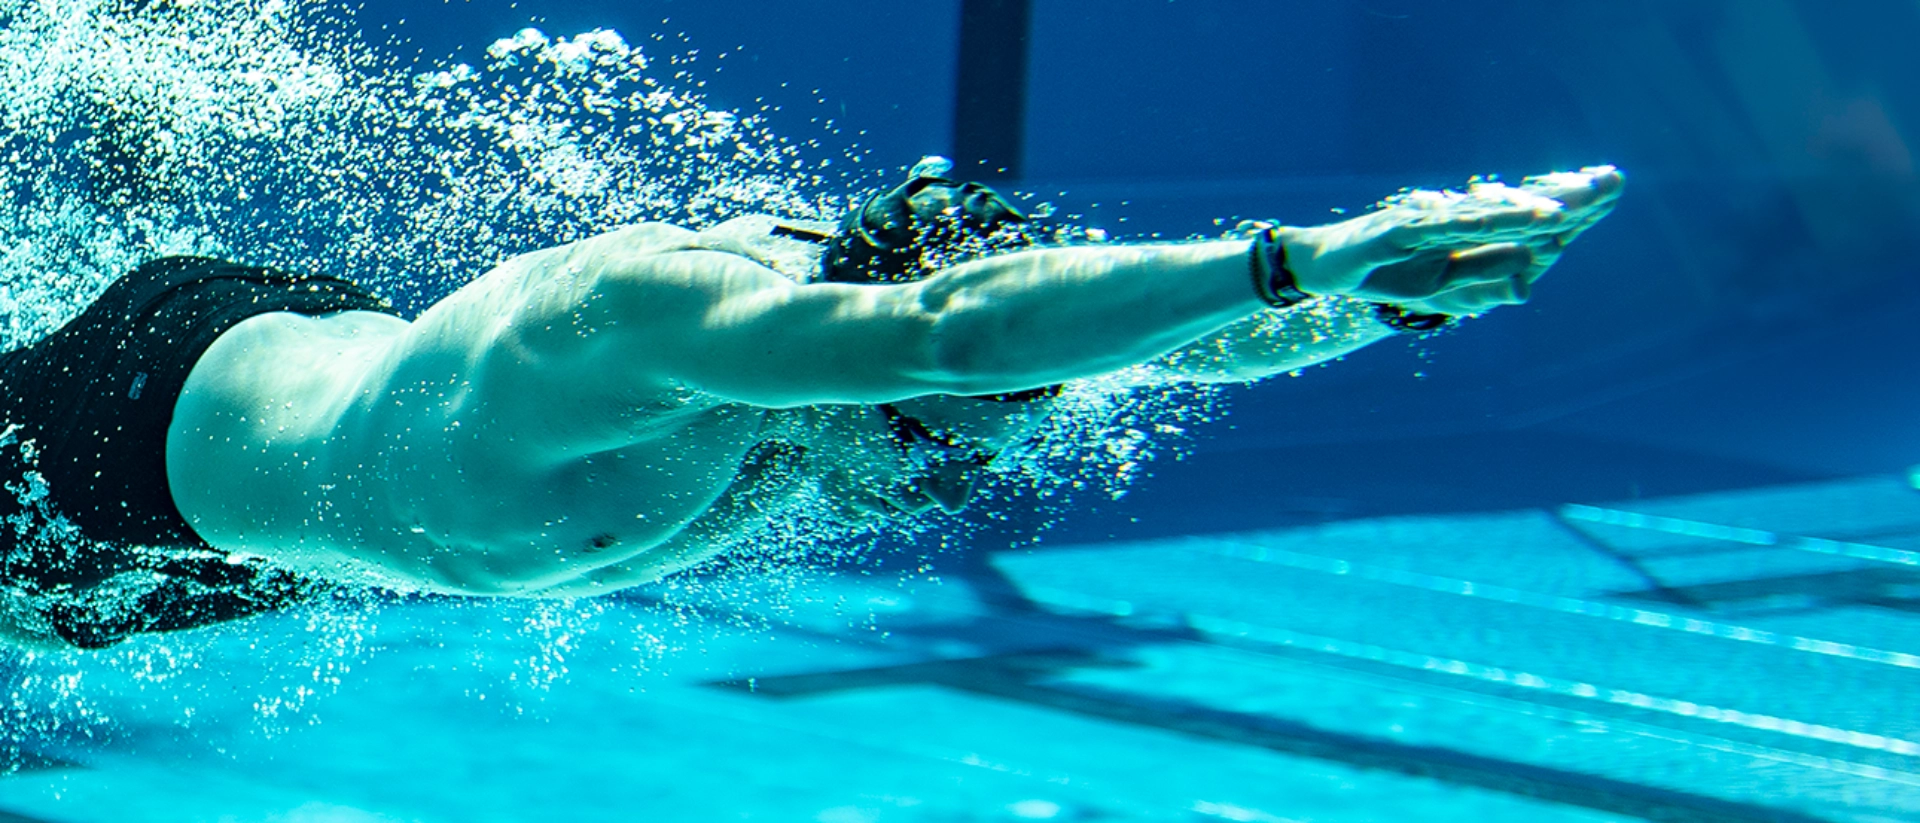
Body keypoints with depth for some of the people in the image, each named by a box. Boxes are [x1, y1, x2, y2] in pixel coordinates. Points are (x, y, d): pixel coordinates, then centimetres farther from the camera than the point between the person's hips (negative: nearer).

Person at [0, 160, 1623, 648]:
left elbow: (1190, 336, -24)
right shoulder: (652, 307, -46)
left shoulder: (800, 276, -25)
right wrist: (1302, 256, -66)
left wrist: (1392, 296, -40)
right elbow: (949, 329, -65)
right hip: (161, 396, -7)